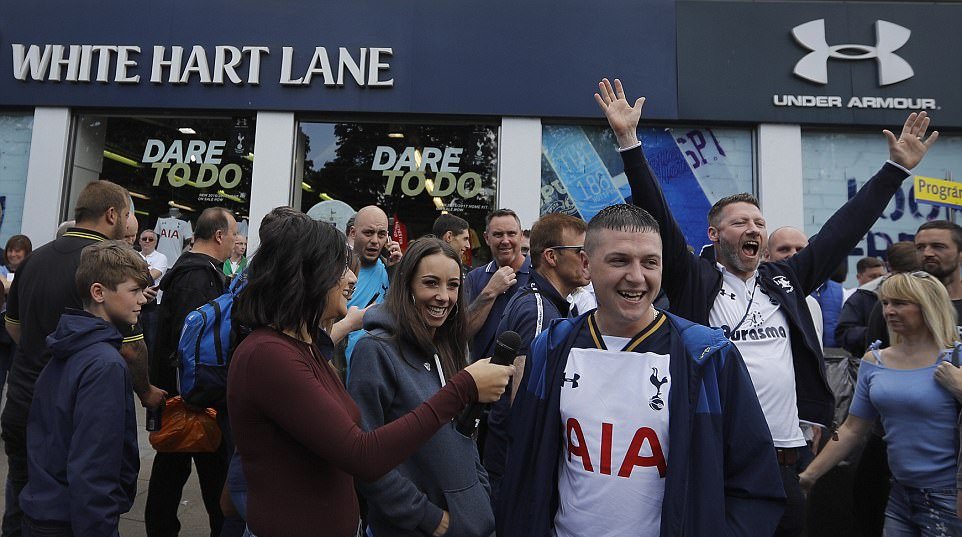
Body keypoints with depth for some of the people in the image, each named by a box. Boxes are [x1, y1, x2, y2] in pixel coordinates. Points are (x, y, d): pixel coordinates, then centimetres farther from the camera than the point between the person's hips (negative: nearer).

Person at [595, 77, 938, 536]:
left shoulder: (786, 280, 11)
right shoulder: (693, 281, -3)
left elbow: (844, 228, 14)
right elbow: (658, 217, -12)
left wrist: (897, 167, 16)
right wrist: (629, 141, -18)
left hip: (787, 457, 5)